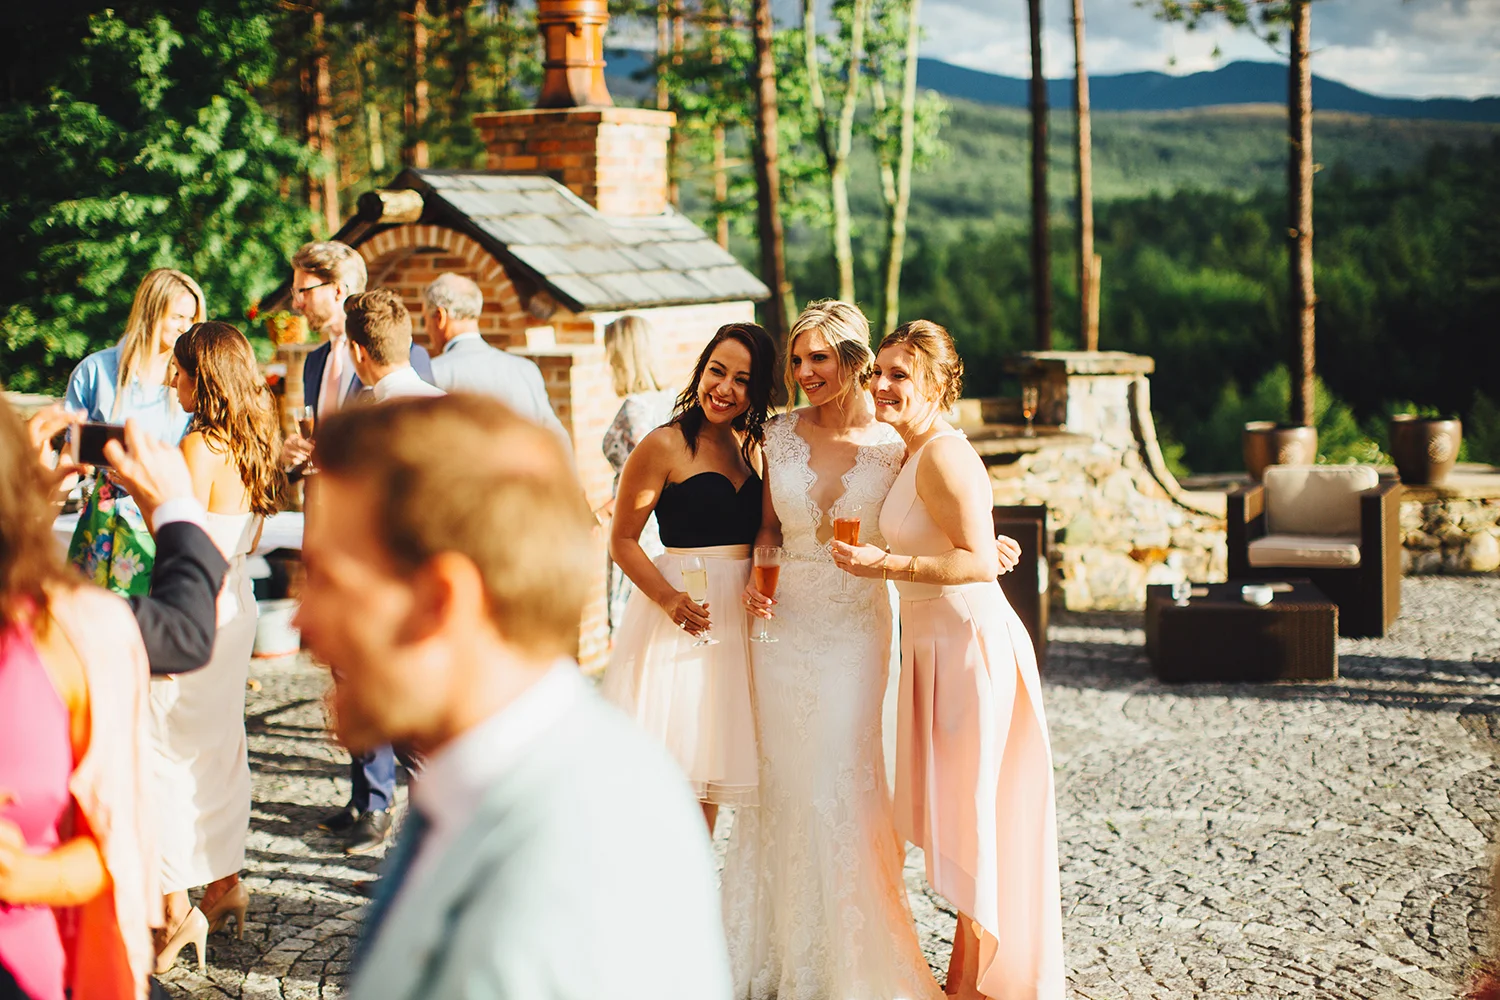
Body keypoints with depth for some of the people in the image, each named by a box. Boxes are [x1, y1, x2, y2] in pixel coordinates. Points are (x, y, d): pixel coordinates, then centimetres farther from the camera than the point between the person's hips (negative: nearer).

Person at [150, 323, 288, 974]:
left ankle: (176, 908, 4)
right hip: (238, 606, 9)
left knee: (172, 754, 0)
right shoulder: (253, 446, 6)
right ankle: (224, 884, 26)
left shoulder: (198, 448, -18)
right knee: (222, 747, 18)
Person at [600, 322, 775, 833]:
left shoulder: (754, 447, 10)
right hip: (680, 610, -6)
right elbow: (622, 541, -9)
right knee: (667, 760, -6)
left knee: (708, 761, 12)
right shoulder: (665, 446, -8)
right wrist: (669, 599, -23)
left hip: (738, 614, 6)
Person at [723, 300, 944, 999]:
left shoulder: (892, 444, -8)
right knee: (783, 779, 9)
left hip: (857, 623, -3)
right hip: (785, 621, 3)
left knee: (839, 783, -2)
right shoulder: (780, 435, 1)